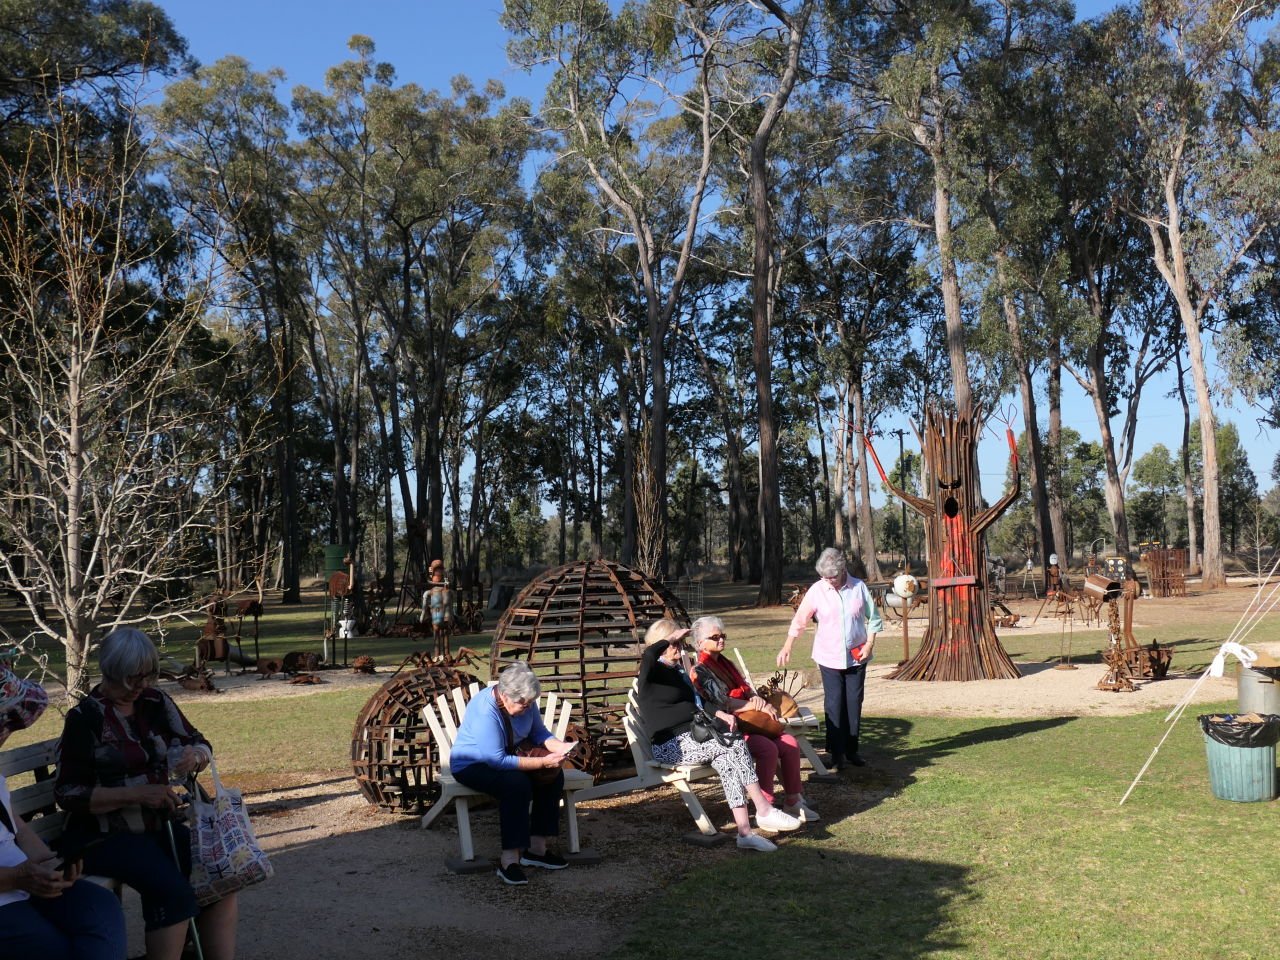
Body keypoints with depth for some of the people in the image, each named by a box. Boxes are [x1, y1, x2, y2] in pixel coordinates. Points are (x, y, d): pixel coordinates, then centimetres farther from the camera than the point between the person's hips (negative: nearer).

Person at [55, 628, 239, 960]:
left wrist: (195, 755, -14)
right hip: (105, 835, -5)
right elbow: (69, 794, -11)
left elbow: (200, 744, 12)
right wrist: (138, 793, -22)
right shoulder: (84, 718, -9)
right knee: (173, 892, -30)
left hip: (159, 826, 5)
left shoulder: (155, 703, 4)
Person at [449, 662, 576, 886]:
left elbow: (539, 733, 5)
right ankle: (509, 859, -29)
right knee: (517, 784, -34)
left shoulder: (525, 703, -10)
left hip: (508, 757, 8)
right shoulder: (484, 710, -32)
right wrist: (542, 762, -34)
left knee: (554, 775, -14)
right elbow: (497, 760, -33)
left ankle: (537, 848, -8)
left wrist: (558, 746, -17)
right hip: (471, 765, -8)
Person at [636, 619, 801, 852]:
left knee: (727, 758, -24)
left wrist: (720, 715, 6)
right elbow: (648, 655, -29)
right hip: (671, 747, -8)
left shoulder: (678, 671, 24)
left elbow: (697, 706, 26)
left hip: (692, 737, 8)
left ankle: (744, 830, -33)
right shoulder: (653, 673, -3)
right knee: (734, 744, -24)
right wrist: (673, 636, -13)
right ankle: (764, 811, -21)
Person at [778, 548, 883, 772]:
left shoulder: (859, 588, -4)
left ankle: (851, 750, 19)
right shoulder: (817, 590, -7)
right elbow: (800, 620, -2)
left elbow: (873, 617, 5)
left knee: (854, 703, 7)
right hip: (829, 658, -1)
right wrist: (787, 647, -5)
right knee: (834, 705, -2)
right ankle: (837, 753, 6)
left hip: (856, 657, 1)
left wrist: (869, 644, -5)